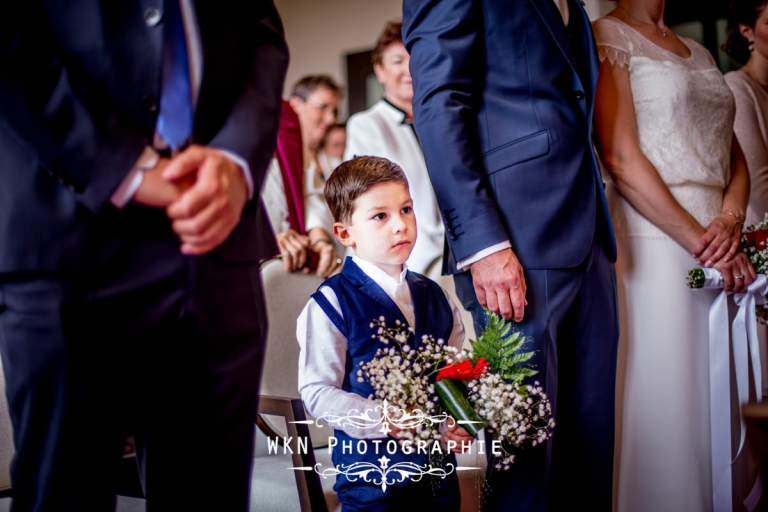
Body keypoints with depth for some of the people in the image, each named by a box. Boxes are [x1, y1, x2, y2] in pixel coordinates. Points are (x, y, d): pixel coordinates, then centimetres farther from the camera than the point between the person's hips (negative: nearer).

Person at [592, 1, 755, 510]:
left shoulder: (700, 52, 21)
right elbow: (621, 159, -12)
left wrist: (731, 221, -6)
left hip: (723, 253, 7)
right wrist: (702, 243, -14)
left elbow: (736, 160, 16)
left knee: (714, 401, 7)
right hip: (656, 240, -6)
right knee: (663, 400, -5)